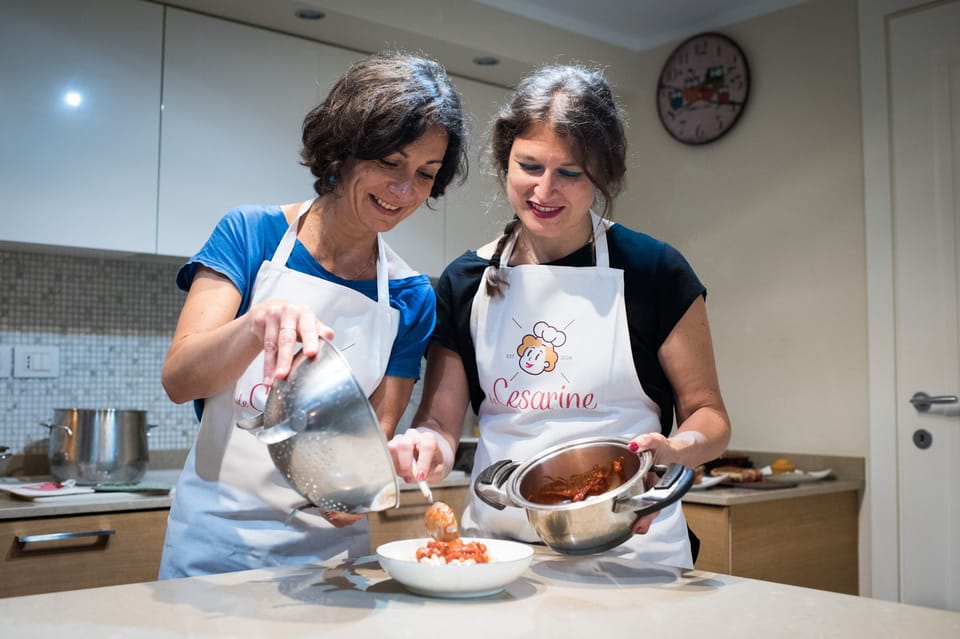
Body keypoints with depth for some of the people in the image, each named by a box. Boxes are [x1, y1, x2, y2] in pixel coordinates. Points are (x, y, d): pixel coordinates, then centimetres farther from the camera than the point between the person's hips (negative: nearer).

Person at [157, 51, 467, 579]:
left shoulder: (410, 298, -1)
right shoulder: (251, 234, -7)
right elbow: (178, 379, -15)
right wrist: (260, 324, -35)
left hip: (329, 546, 2)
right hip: (216, 540, -1)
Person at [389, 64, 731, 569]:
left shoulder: (652, 271, -1)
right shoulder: (465, 282, 7)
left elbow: (708, 415, 4)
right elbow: (441, 422, 9)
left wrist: (673, 450, -17)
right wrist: (426, 445, -13)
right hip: (496, 542, 3)